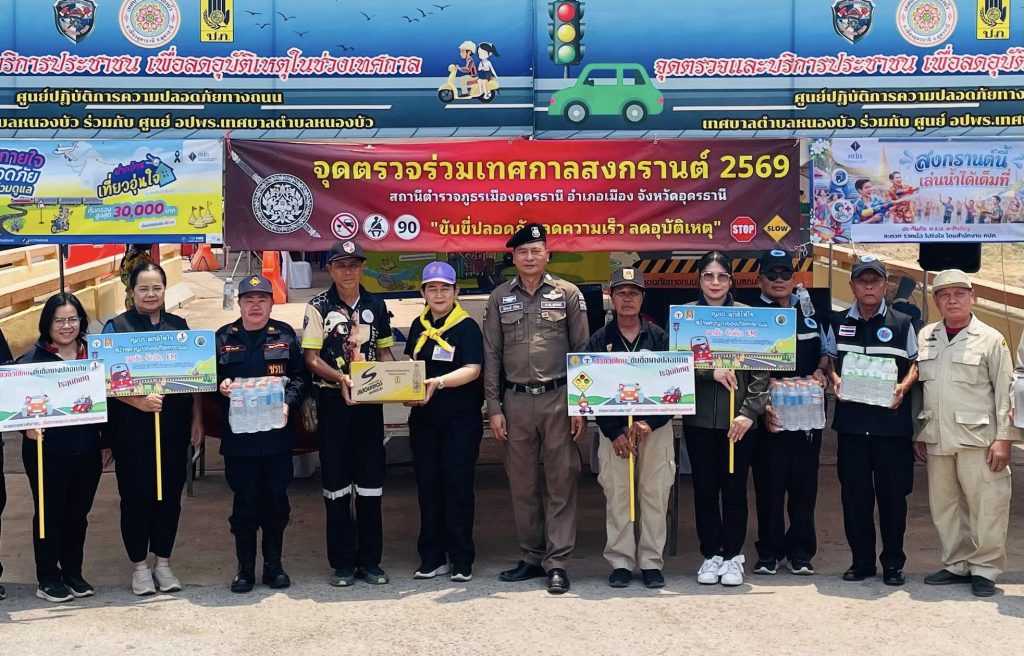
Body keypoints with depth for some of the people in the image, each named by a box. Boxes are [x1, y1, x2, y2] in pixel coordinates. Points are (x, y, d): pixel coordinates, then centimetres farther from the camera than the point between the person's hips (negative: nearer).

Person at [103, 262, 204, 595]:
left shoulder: (179, 326, 9)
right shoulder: (116, 327, -1)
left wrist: (197, 419, 8)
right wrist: (140, 402, -21)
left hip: (174, 427, 3)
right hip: (132, 428, -3)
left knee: (170, 495, 8)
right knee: (135, 496, 3)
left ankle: (163, 562, 21)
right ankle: (139, 566, 17)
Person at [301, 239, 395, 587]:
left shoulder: (376, 305, 9)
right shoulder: (318, 306, -1)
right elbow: (311, 358, -6)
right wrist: (340, 378, -22)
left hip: (370, 400, 3)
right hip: (333, 399, -3)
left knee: (371, 480, 6)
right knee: (336, 482, 3)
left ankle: (370, 559, 15)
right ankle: (342, 562, 11)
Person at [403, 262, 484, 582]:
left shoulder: (467, 327, -5)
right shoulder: (418, 326, 12)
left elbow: (472, 370, -16)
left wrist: (438, 382, -31)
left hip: (461, 418, -5)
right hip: (423, 417, 5)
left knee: (458, 486, -2)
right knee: (428, 486, 8)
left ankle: (461, 560, 7)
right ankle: (431, 558, 17)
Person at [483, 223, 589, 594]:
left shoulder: (568, 295, 4)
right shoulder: (499, 298, 10)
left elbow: (582, 351, 3)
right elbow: (491, 355, 10)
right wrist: (494, 408, 3)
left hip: (558, 399, -2)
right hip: (515, 401, 2)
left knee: (561, 482, -1)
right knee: (522, 484, 8)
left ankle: (557, 563, 4)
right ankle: (532, 557, 18)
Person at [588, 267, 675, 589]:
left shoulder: (659, 337, 5)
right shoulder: (600, 340, 5)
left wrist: (648, 422, -12)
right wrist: (615, 432, -8)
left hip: (656, 426, 0)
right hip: (613, 427, 0)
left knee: (655, 495, 1)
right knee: (617, 495, 0)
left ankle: (651, 562, 10)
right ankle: (620, 562, 9)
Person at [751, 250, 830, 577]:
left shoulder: (809, 312, 13)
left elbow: (825, 351, 19)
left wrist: (820, 372, -2)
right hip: (769, 413, -3)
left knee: (804, 482, 6)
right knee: (769, 483, 0)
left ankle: (801, 552, 15)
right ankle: (769, 552, 11)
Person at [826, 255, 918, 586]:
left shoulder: (902, 323, 4)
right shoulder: (838, 322, 9)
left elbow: (915, 364, 6)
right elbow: (830, 360, 14)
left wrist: (903, 387, -12)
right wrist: (835, 380, -6)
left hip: (892, 421, -2)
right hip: (850, 420, 2)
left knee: (892, 494, 3)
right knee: (854, 493, 5)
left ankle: (893, 563, 15)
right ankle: (862, 561, 17)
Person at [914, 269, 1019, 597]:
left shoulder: (990, 339, -2)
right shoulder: (925, 337, 10)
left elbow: (1005, 392, -3)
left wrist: (1003, 439, -9)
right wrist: (917, 433, 11)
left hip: (977, 438, -4)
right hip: (937, 439, 5)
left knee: (986, 507, -2)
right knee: (944, 505, 10)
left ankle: (985, 569, 10)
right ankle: (956, 565, 22)